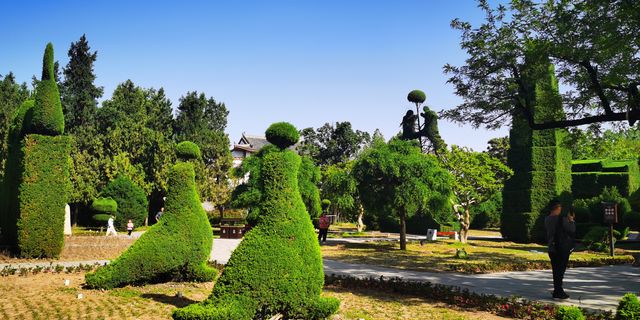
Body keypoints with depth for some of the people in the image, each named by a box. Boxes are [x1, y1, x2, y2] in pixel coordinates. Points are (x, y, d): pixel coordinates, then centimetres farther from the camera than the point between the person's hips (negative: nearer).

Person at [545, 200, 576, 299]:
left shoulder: (547, 219, 5)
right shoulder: (561, 219, -18)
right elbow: (572, 229, -9)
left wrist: (568, 220, 14)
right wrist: (571, 220, 6)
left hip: (552, 249, 7)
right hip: (562, 249, -7)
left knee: (556, 270, 14)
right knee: (560, 270, -1)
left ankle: (557, 291, 21)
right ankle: (558, 292, 2)